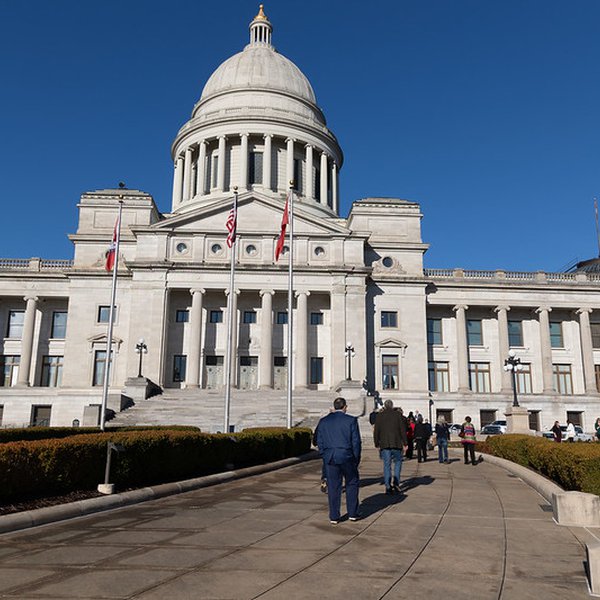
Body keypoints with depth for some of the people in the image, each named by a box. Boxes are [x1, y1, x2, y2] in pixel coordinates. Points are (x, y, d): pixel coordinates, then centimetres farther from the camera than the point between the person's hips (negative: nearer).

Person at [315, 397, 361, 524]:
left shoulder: (323, 421, 5)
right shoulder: (351, 420, -6)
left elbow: (319, 441, 7)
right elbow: (356, 442, -5)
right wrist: (357, 459, 5)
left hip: (330, 457, 2)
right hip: (347, 456, -2)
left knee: (333, 487, 7)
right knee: (352, 484, 14)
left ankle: (334, 517, 10)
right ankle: (352, 513, 17)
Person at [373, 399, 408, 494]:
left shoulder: (379, 415, 5)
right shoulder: (398, 414, 2)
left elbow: (376, 431, 4)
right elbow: (403, 430, 0)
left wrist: (377, 444, 10)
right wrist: (405, 443, 4)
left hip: (384, 444, 1)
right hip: (396, 443, -1)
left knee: (387, 465, 4)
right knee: (398, 462, 16)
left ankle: (388, 487, 1)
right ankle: (396, 483, 4)